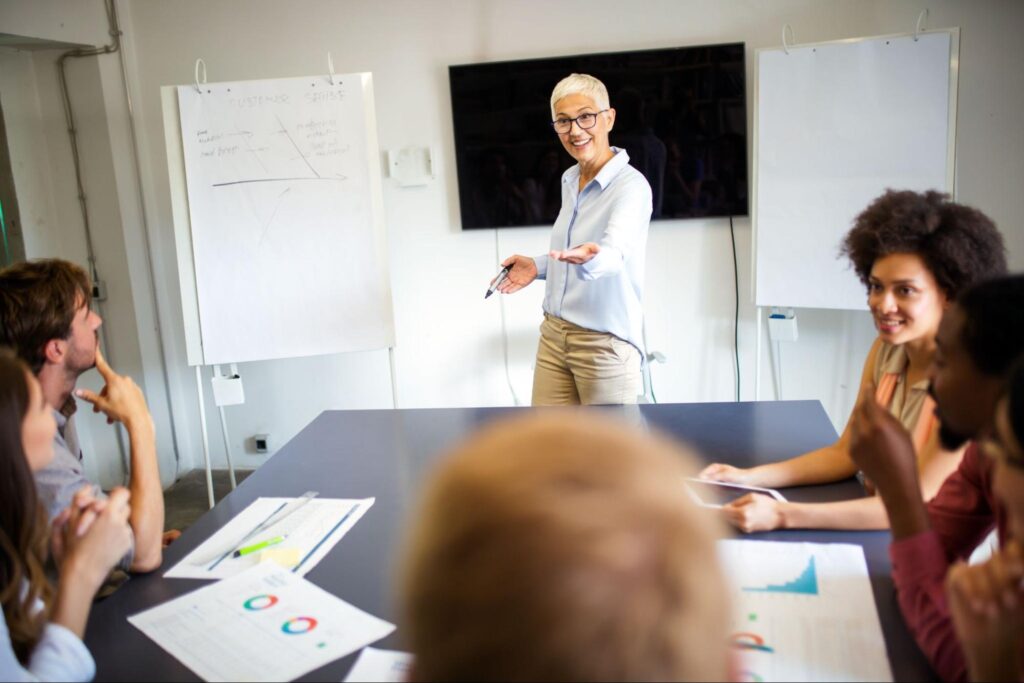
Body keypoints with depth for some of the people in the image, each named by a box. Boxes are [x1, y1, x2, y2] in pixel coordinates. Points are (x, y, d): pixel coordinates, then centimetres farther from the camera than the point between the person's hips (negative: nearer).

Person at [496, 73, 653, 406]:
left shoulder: (631, 185, -17)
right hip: (553, 335, 7)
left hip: (606, 345, -7)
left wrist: (588, 259, -56)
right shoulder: (569, 179, 7)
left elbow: (614, 251, -36)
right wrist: (539, 266, 7)